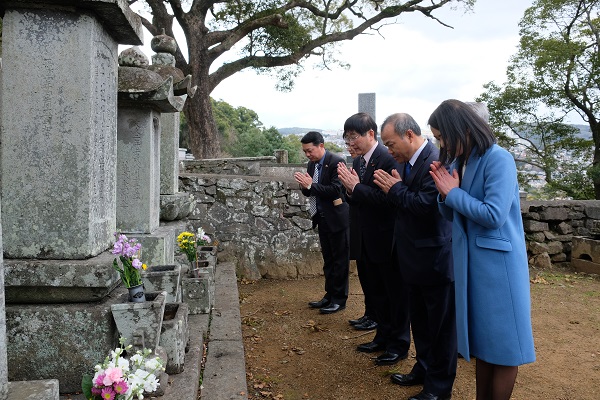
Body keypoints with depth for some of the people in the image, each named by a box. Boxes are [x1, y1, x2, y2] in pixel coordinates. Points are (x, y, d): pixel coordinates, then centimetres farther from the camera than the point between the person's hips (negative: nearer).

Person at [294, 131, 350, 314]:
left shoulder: (336, 162, -16)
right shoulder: (312, 164, 7)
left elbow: (335, 190, -23)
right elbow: (309, 192, 10)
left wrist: (311, 185, -24)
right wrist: (304, 186, -11)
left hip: (336, 218, -8)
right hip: (322, 217, 8)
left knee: (340, 259, 4)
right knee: (328, 259, 17)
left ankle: (339, 299, 15)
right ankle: (329, 295, 28)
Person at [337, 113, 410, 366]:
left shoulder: (389, 159, -18)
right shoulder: (357, 162, 8)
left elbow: (387, 199, -26)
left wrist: (356, 187, -21)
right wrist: (350, 189, -8)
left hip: (386, 241, -8)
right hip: (366, 241, 9)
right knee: (374, 293, 19)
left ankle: (399, 345, 23)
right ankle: (383, 337, 37)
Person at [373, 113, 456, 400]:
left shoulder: (436, 161, -21)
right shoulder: (407, 161, 6)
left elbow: (425, 205, -29)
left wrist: (395, 188, -18)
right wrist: (391, 188, -3)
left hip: (435, 259, -9)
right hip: (416, 258, 9)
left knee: (440, 325, 8)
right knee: (419, 321, 23)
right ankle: (424, 369, 41)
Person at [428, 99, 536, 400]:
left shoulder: (498, 159, -16)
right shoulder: (457, 162, 7)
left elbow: (494, 215, -24)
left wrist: (453, 192, -15)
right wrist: (444, 191, -8)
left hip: (497, 262, -8)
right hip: (469, 260, 8)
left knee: (502, 342, 6)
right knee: (482, 340, 17)